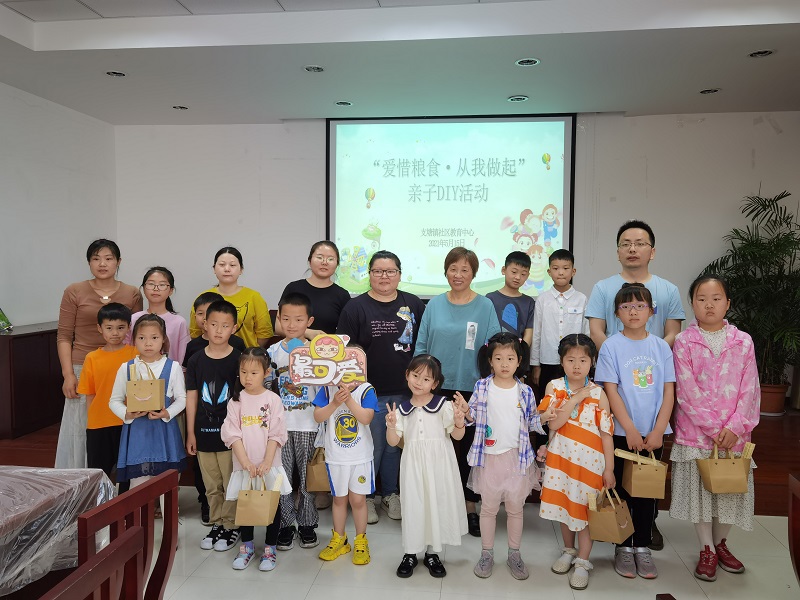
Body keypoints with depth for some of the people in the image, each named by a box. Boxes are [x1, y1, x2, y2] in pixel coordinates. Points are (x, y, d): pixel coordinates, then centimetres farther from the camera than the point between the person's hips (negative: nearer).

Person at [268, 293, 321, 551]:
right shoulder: (272, 352, 2)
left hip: (308, 425, -1)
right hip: (280, 425, 2)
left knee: (308, 476, 8)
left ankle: (307, 523, 24)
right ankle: (286, 523, 23)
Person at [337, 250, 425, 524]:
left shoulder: (414, 305, 5)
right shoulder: (355, 307, -2)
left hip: (405, 391, 3)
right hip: (370, 392, -2)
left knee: (395, 445, 13)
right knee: (372, 446, 5)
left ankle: (391, 494, 31)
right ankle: (365, 496, 24)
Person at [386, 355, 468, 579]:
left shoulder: (444, 405, -5)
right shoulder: (402, 409, 1)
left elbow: (457, 436, -2)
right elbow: (393, 441, 1)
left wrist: (459, 423, -22)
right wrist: (391, 426, -17)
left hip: (438, 463, -1)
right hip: (413, 464, 1)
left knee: (437, 504, 8)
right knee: (412, 505, 7)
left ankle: (432, 553, 27)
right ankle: (410, 553, 25)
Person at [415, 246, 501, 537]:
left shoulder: (485, 306, 0)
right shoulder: (434, 305, 5)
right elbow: (421, 346, 8)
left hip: (472, 390, -1)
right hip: (437, 388, 2)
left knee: (468, 448, 7)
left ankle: (470, 506, 22)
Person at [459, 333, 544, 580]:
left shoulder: (525, 391, -1)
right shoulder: (482, 387, -4)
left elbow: (532, 422, 6)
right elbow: (473, 418, 0)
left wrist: (545, 418, -13)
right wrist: (464, 409, -20)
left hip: (517, 457, 1)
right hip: (489, 456, -1)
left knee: (515, 507, 12)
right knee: (488, 507, 12)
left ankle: (514, 554, 28)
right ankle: (486, 553, 27)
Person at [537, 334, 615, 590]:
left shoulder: (598, 393, -6)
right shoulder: (554, 387, -4)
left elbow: (606, 433, -3)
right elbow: (553, 423, -15)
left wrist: (609, 468, -4)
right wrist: (576, 399, -19)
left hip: (589, 461, -2)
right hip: (561, 457, 2)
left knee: (584, 508, 4)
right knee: (563, 504, 14)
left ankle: (582, 562, 19)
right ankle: (568, 550, 35)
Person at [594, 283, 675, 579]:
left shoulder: (661, 347, 3)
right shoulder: (612, 346, -5)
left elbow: (669, 392, 1)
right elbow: (611, 391, -9)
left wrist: (658, 431, -8)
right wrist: (631, 429, -14)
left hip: (654, 433, 3)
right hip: (622, 433, -2)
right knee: (622, 489, 7)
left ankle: (642, 547, 24)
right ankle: (623, 547, 21)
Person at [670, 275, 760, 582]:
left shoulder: (743, 342, 1)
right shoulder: (684, 342, -6)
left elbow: (750, 390, -2)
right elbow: (687, 392, -10)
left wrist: (734, 427, -12)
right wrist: (714, 428, -14)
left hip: (734, 434, 2)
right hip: (695, 432, -2)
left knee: (730, 487, 12)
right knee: (699, 488, 6)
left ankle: (721, 543, 35)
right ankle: (707, 550, 24)